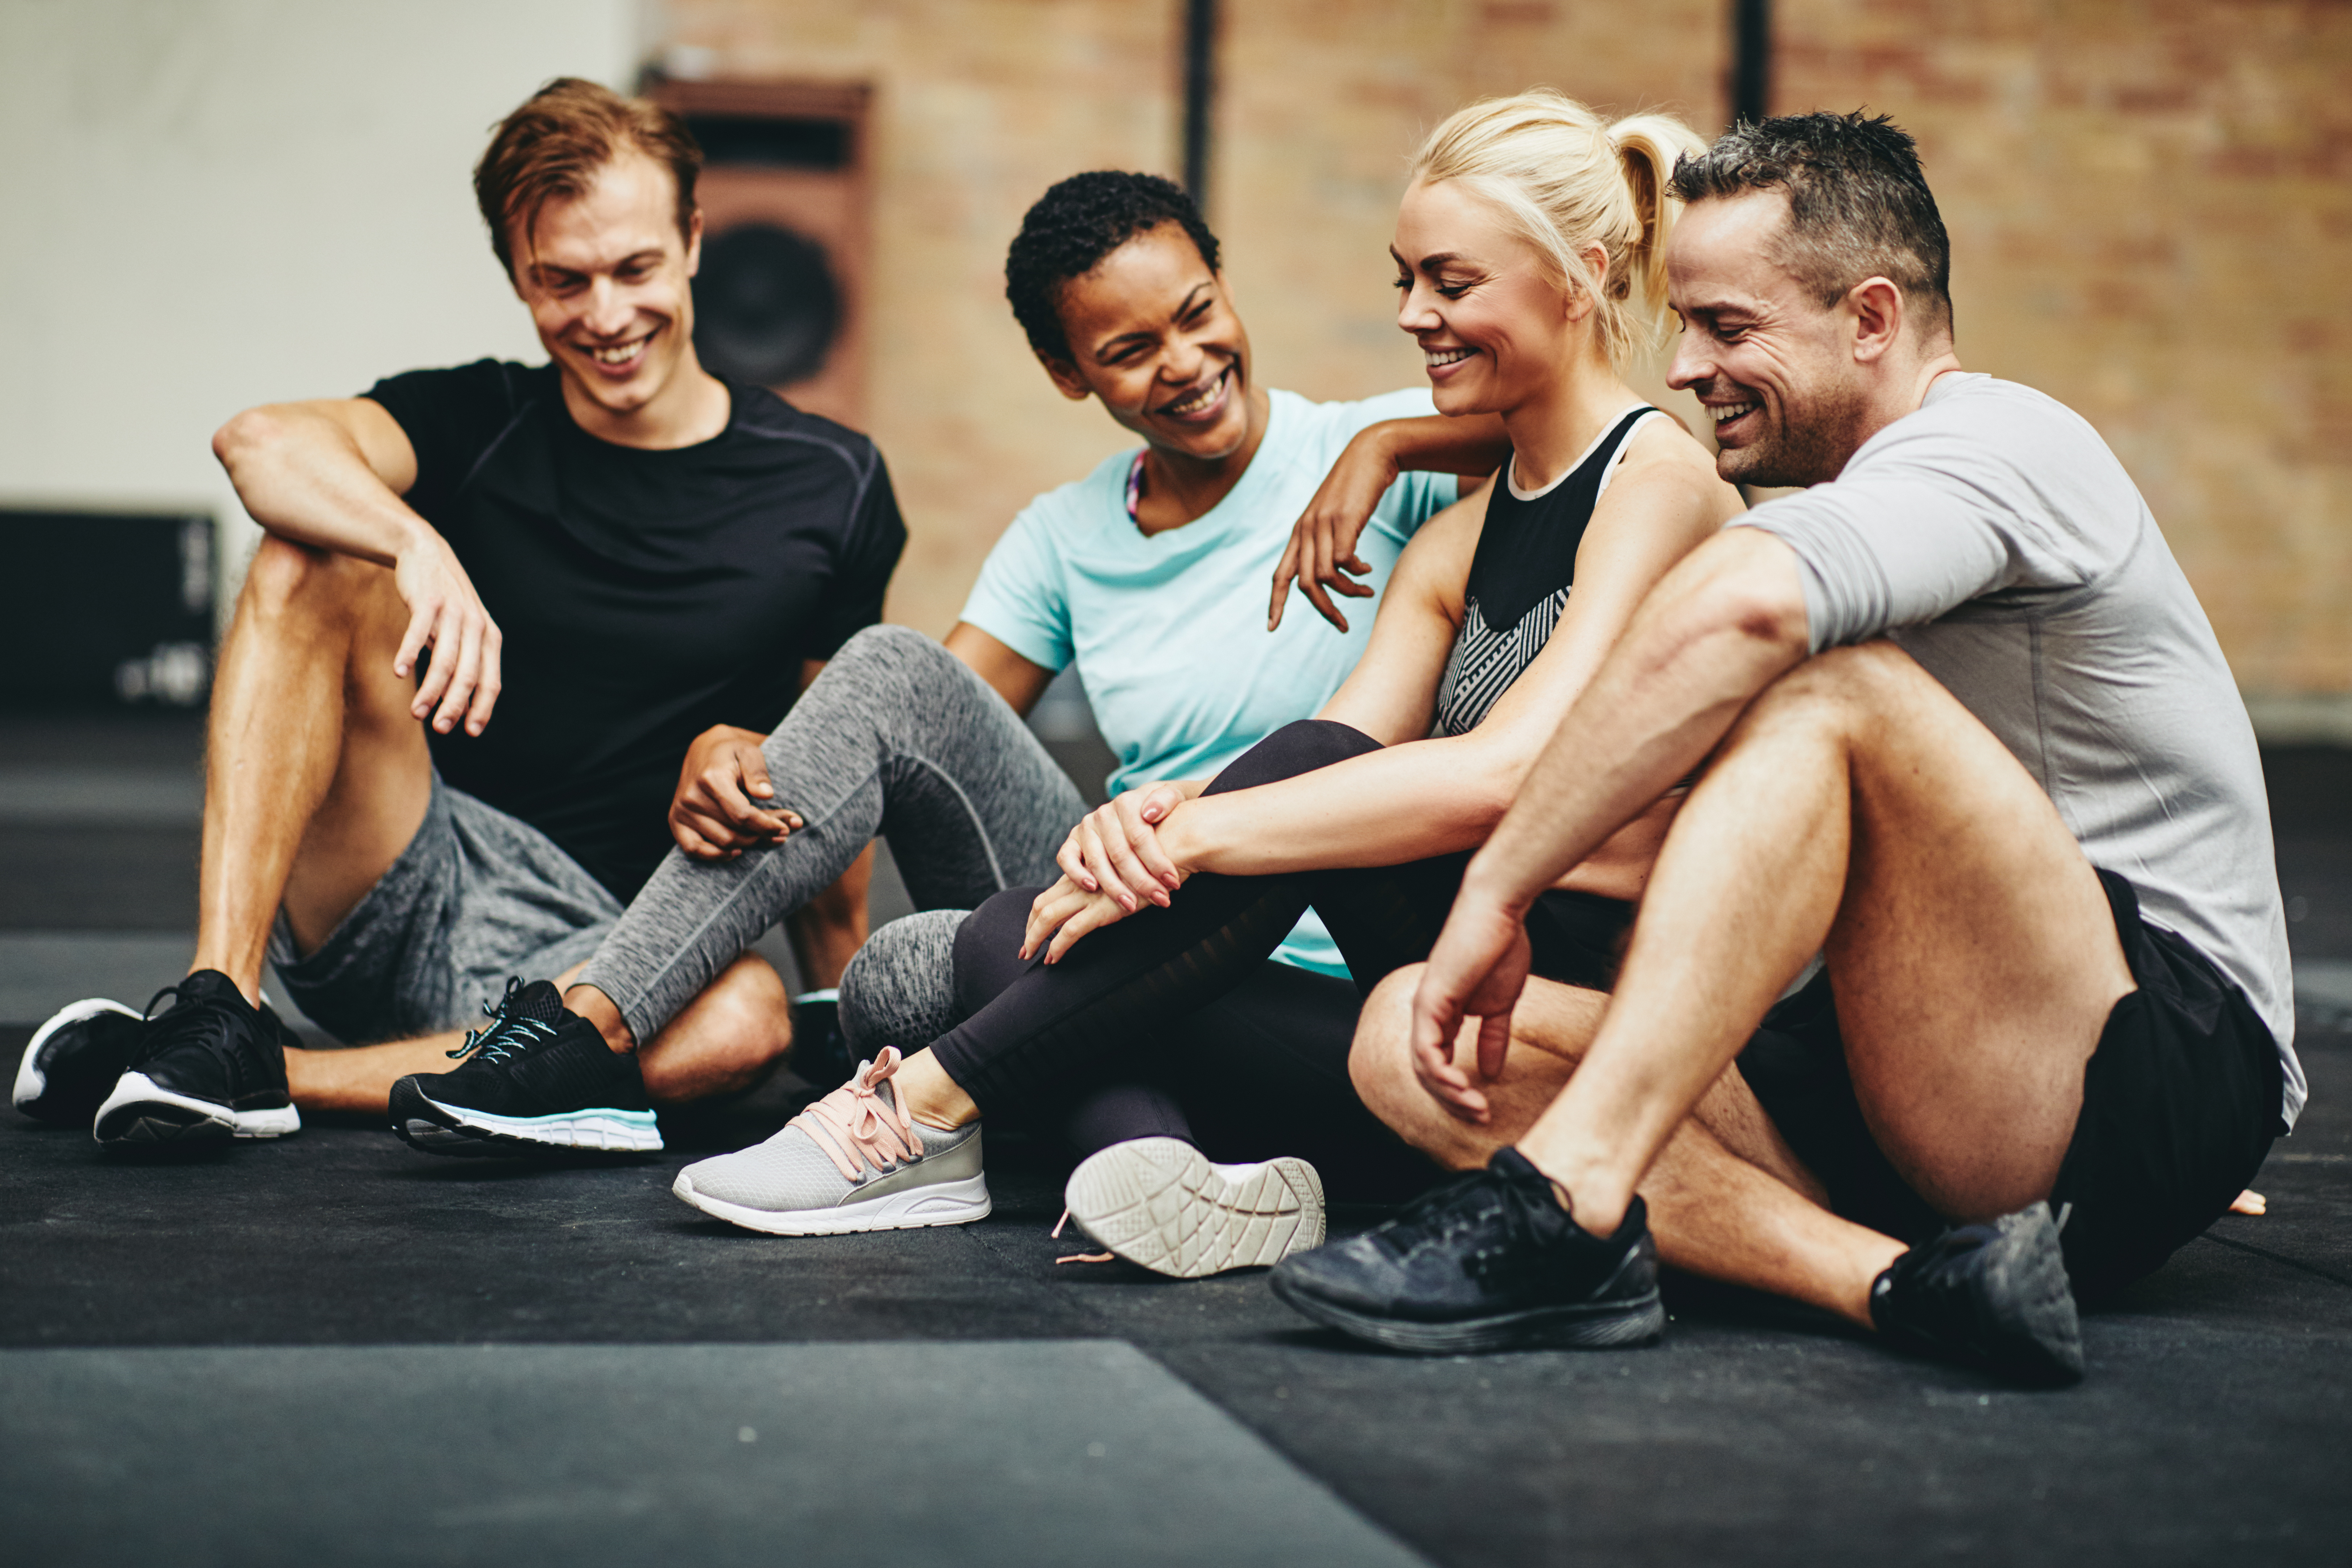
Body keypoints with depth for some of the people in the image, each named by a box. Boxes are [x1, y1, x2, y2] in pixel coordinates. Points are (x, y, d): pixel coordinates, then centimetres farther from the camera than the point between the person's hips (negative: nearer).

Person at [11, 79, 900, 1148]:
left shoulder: (829, 489, 3)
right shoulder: (480, 424, 2)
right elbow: (262, 443, -20)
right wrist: (421, 548, -38)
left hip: (597, 950, 0)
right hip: (390, 892, 0)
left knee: (742, 1017, -35)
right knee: (311, 559, -21)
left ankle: (282, 1076, -25)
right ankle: (218, 1012, -31)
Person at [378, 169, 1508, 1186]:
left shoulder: (1365, 460, -3)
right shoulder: (1064, 540, 11)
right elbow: (925, 724, 3)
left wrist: (1384, 446, -24)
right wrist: (732, 756, -16)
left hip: (1304, 993, -5)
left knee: (901, 975, -31)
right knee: (891, 671, -15)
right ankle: (590, 1023, -14)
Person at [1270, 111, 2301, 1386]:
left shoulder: (1997, 443, -7)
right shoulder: (1863, 501, 24)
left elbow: (1741, 607, -30)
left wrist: (1499, 887, -27)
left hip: (2165, 1076, -9)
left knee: (1829, 684, -30)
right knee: (1413, 1038, -7)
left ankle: (1564, 1199, -37)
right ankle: (1905, 1278, -28)